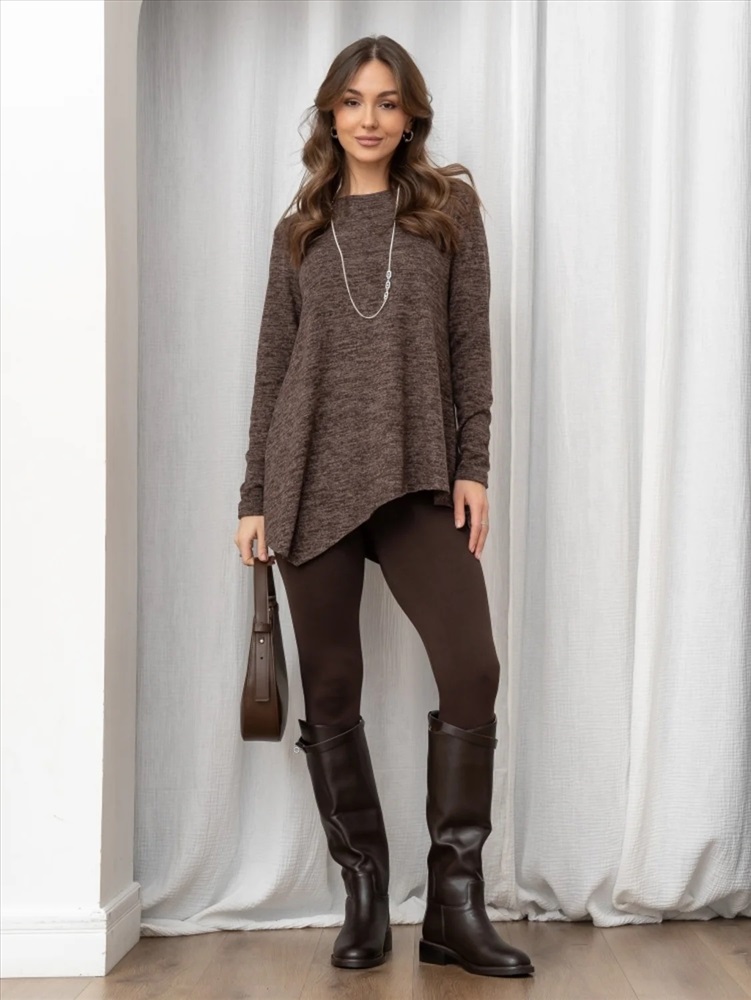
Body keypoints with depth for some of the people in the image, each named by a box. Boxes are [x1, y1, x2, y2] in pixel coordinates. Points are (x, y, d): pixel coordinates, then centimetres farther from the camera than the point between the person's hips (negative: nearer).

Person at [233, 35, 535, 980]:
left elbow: (471, 345, 5)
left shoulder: (449, 207, 10)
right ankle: (365, 896, 14)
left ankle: (454, 906, -2)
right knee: (330, 692, 2)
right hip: (314, 482, 2)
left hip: (417, 479, -1)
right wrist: (254, 496, 7)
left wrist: (473, 465, -4)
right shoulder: (300, 228, 13)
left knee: (472, 667, -14)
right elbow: (273, 364, 11)